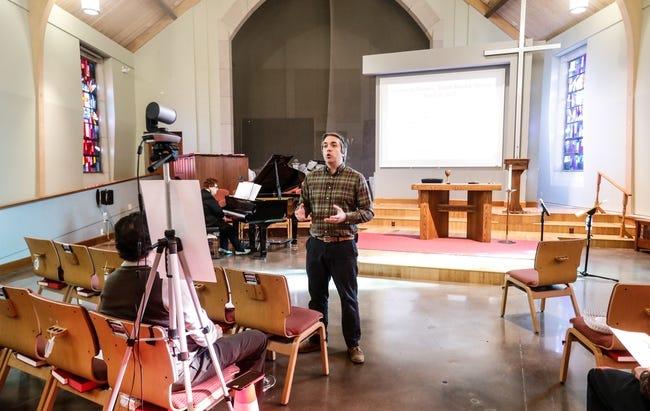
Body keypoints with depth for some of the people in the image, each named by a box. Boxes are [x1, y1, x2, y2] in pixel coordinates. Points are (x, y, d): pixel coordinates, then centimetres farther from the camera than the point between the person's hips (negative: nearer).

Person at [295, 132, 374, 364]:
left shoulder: (356, 178, -4)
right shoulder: (311, 178, 6)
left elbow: (368, 212, -4)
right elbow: (304, 203, 17)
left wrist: (345, 217, -21)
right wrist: (300, 211, -7)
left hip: (343, 246, -3)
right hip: (316, 244, 4)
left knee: (348, 297, 6)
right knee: (316, 294, 14)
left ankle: (353, 344, 21)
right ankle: (316, 338, 32)